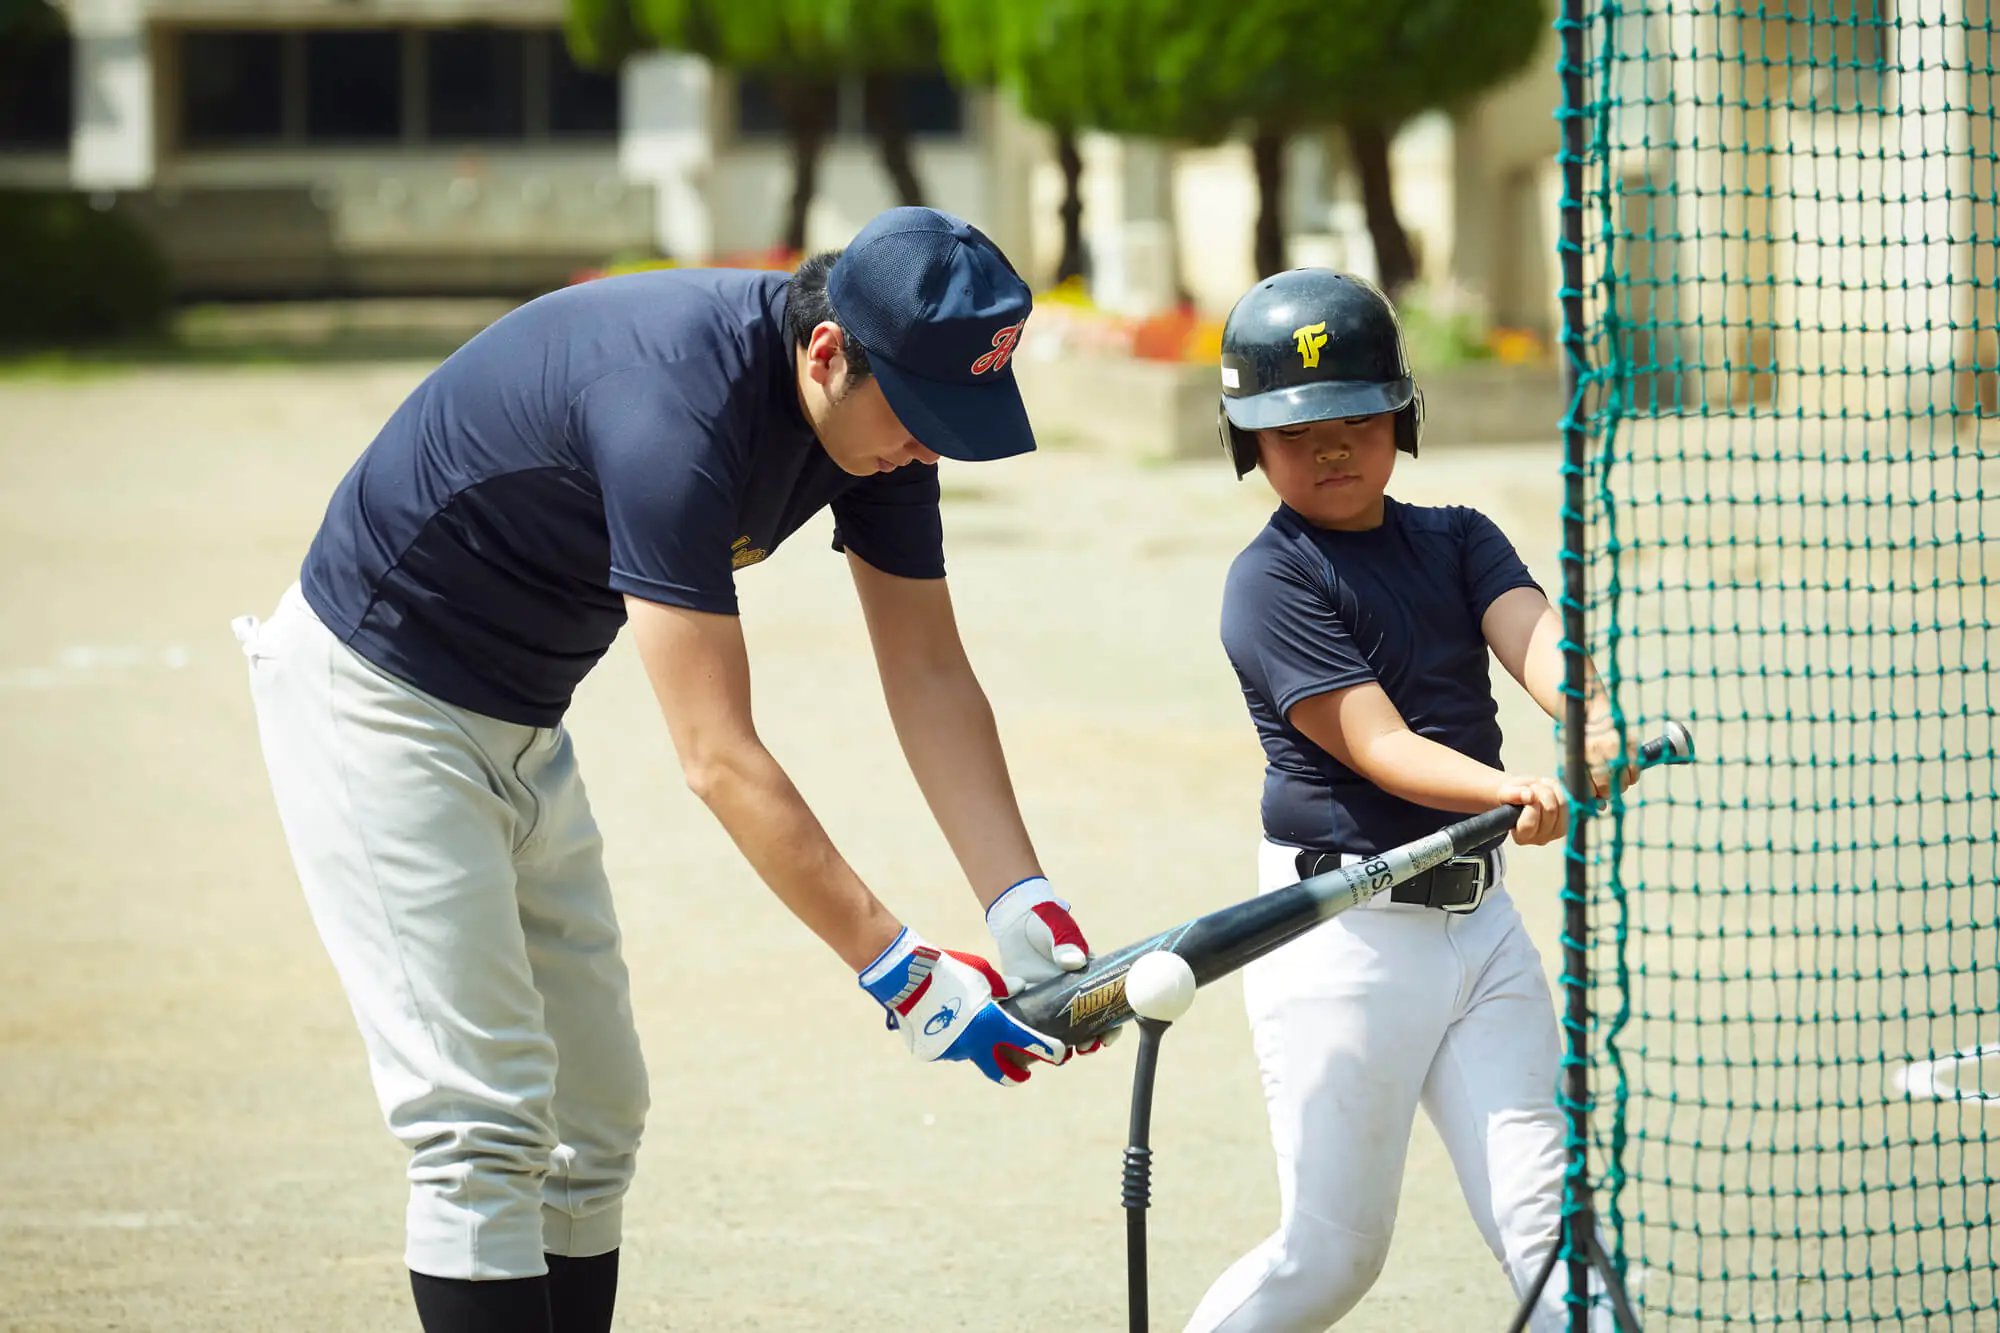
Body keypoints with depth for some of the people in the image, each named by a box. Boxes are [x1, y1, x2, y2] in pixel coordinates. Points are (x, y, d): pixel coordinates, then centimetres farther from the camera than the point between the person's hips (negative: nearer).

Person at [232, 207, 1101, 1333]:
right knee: (484, 1120, -15)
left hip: (525, 721, 9)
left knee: (597, 1119, 10)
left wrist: (1023, 904, -16)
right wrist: (899, 969, -36)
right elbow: (719, 759, -36)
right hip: (378, 692, -9)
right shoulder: (674, 405, -35)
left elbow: (930, 672, -4)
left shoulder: (883, 400, -9)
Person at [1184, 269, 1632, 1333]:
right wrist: (1513, 793, -37)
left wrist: (1595, 720, -33)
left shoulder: (1457, 540, 11)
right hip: (1347, 932, -5)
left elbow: (1531, 633, -10)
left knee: (1544, 1221, -2)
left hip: (1479, 918, 5)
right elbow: (1377, 745, -18)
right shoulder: (1272, 584, -8)